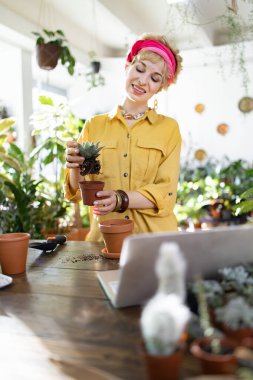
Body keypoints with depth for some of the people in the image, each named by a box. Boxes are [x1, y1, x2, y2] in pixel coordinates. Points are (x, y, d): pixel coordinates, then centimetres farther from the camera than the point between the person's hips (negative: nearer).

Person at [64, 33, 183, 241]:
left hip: (155, 237, 0)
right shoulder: (94, 125, 8)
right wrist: (75, 168, -13)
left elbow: (165, 194, -3)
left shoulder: (169, 128, 5)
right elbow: (76, 194, 6)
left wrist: (121, 199, -18)